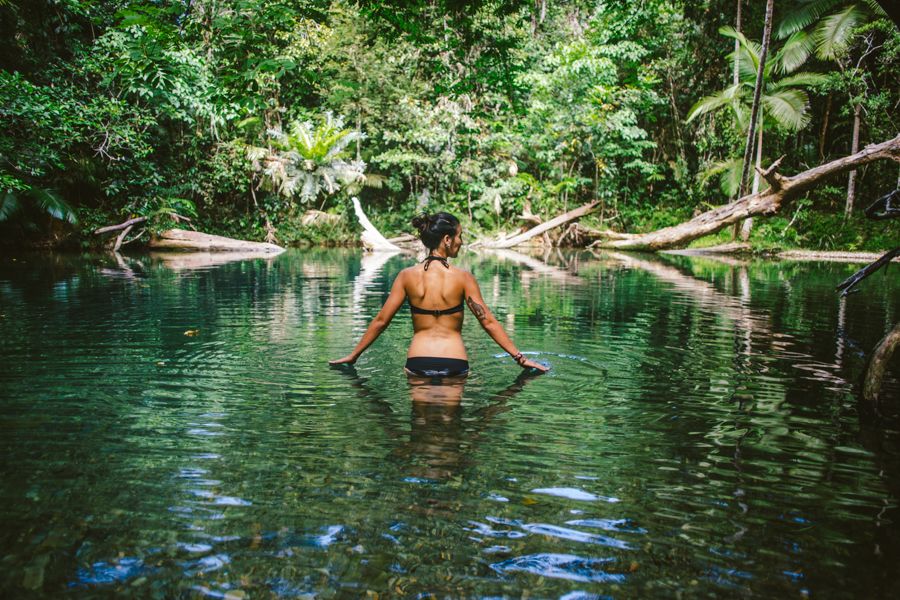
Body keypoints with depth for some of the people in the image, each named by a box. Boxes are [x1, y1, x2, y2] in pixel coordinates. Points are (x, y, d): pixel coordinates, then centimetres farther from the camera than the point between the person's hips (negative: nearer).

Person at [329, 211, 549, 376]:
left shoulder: (407, 276, 1)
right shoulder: (463, 277, -4)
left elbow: (380, 321, 4)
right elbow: (488, 322, -3)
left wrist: (353, 356, 16)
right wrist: (520, 358, 4)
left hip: (418, 362, 1)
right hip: (455, 364, -1)